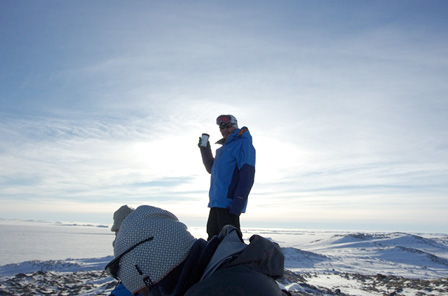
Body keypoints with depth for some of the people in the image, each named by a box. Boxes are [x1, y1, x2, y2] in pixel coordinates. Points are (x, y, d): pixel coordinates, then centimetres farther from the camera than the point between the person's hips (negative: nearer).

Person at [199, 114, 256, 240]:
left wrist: (237, 205, -23)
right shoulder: (223, 148, 22)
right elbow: (212, 170, 28)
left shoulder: (243, 143, -6)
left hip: (228, 204, -9)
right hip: (216, 203, 9)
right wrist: (205, 150, 15)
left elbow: (247, 176, -16)